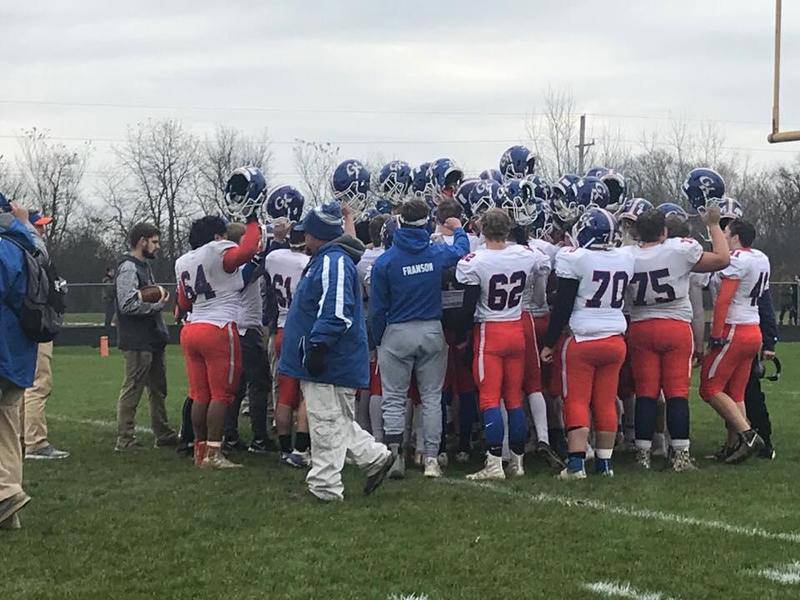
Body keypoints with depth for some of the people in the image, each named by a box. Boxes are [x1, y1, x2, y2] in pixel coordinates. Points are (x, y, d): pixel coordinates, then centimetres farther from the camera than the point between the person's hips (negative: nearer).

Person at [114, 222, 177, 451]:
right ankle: (125, 439, -2)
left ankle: (163, 434, 24)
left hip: (153, 339, 10)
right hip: (137, 342, -10)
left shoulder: (144, 266, 18)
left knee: (158, 389, 15)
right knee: (132, 389, -6)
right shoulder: (128, 268, -14)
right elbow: (128, 305, -23)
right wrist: (156, 304, -16)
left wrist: (160, 298, 11)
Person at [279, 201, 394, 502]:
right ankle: (375, 457, 23)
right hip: (328, 363, 11)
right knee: (337, 421, 17)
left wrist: (318, 345, -27)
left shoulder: (333, 262, -17)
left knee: (327, 423, -5)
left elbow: (336, 313, -26)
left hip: (330, 364, -11)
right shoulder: (325, 260, 19)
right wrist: (315, 348, 28)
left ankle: (324, 486, 0)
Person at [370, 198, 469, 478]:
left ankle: (395, 455, -1)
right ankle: (431, 458, 6)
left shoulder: (385, 261, -10)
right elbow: (462, 250, 19)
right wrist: (458, 229, 39)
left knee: (394, 398, 6)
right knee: (431, 397, 8)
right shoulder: (439, 253, -6)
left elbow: (377, 307, -5)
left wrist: (379, 340, 8)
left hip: (397, 333, -2)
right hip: (433, 331, 2)